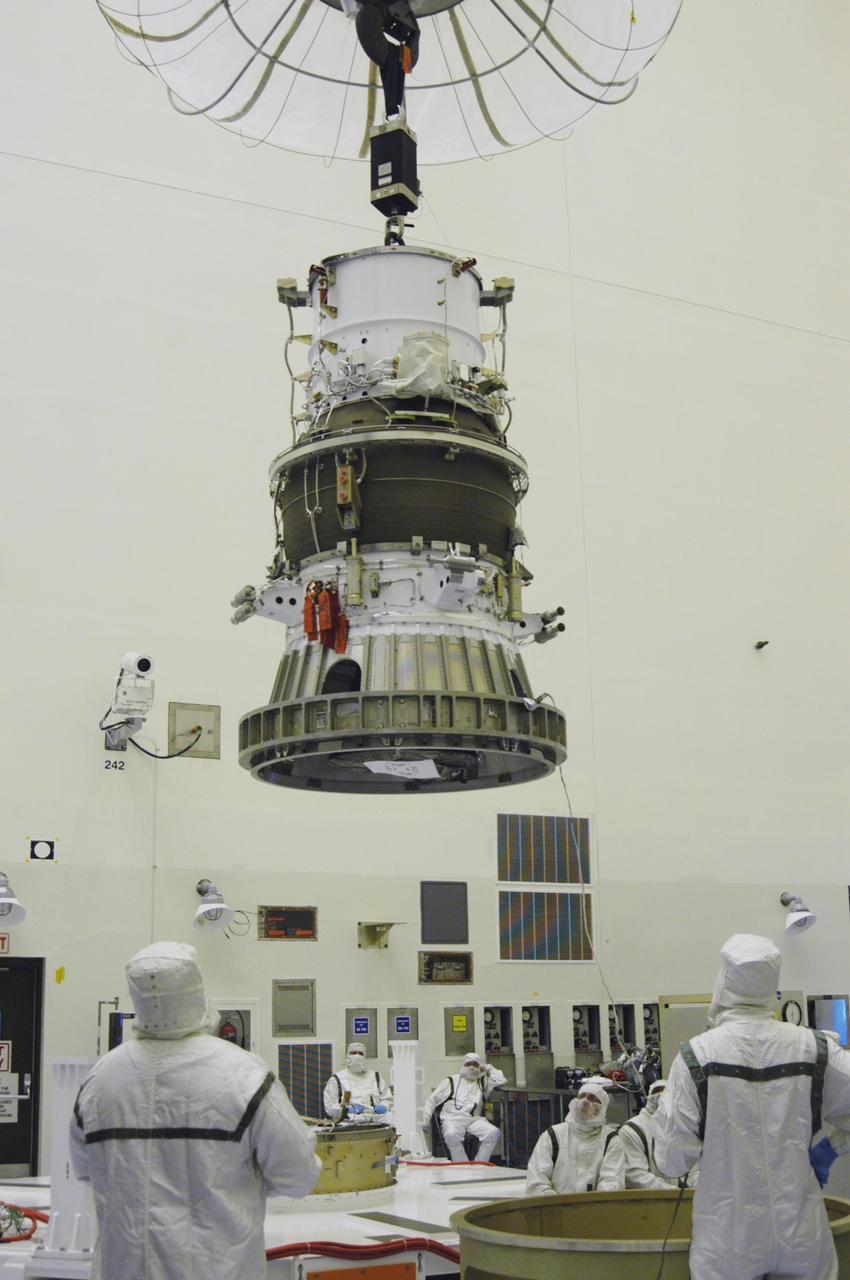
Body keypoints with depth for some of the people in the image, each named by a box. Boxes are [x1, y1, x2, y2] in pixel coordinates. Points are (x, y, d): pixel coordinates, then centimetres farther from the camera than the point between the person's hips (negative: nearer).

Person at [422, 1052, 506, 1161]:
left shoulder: (483, 1082, 24)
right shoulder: (450, 1081, 19)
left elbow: (502, 1079, 11)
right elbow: (431, 1100, 15)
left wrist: (487, 1068, 21)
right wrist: (425, 1119, 1)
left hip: (474, 1119, 2)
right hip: (452, 1118, -2)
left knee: (493, 1132, -28)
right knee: (451, 1135, -37)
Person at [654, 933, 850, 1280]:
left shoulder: (696, 1056, -12)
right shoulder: (814, 1049, -7)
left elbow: (673, 1161, -10)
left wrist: (666, 1104, 7)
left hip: (730, 1243, -1)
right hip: (804, 1239, 2)